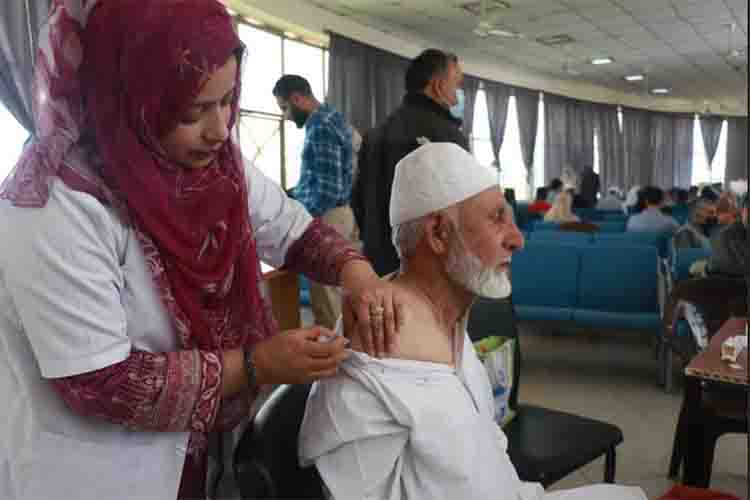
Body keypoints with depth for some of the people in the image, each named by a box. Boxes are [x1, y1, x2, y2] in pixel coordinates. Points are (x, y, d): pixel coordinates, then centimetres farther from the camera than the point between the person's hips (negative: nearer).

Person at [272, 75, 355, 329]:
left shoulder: (321, 127, -19)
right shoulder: (330, 118, 13)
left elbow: (329, 189, -24)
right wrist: (290, 196, 19)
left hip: (327, 217, -10)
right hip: (338, 213, 10)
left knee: (325, 294, -1)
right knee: (334, 288, 16)